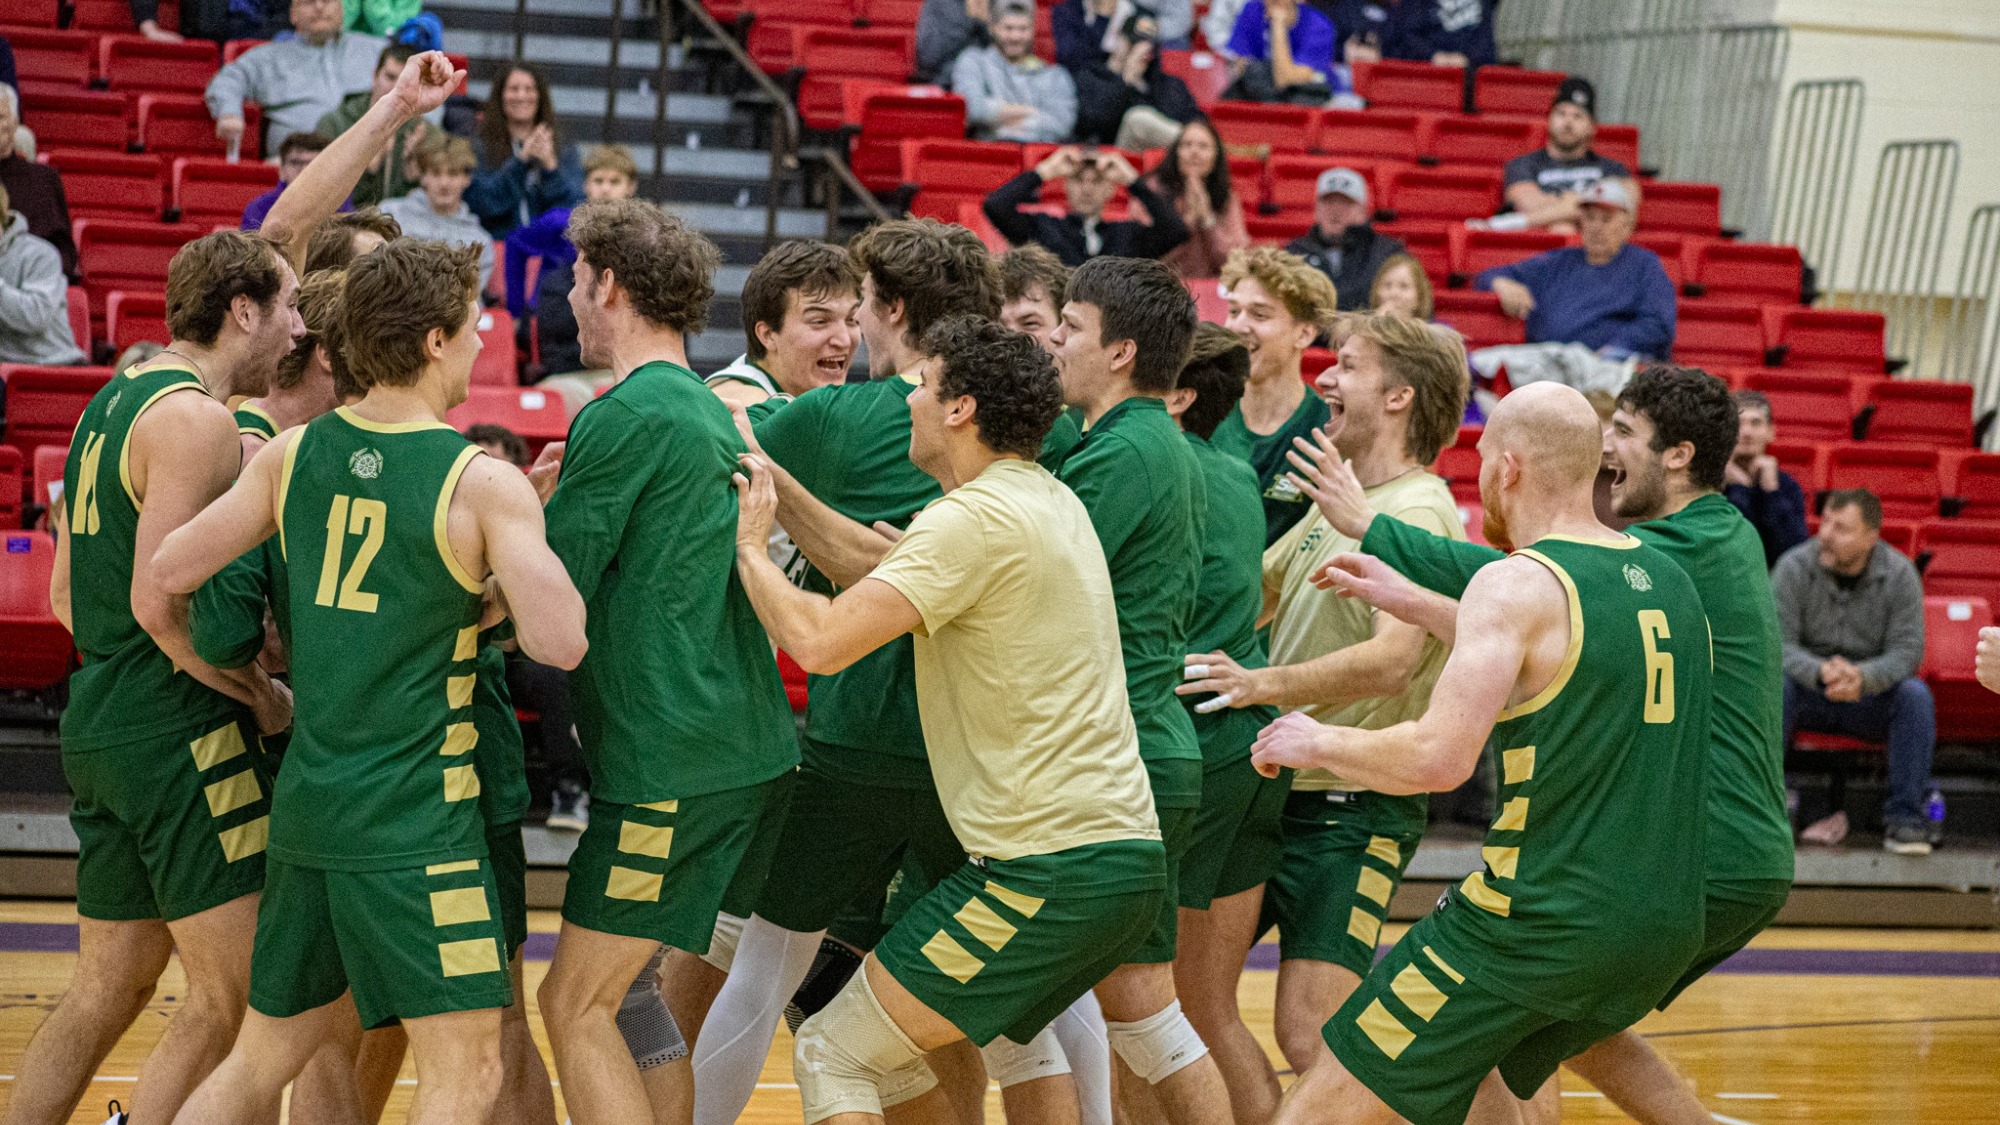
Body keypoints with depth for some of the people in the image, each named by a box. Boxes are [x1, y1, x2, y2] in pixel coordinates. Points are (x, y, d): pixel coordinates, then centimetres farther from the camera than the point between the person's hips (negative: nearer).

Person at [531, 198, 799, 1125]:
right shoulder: (713, 413, 16)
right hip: (754, 750, 9)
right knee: (626, 981, 18)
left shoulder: (624, 417, -12)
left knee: (578, 1007, -3)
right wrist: (556, 501, 14)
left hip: (671, 766, -9)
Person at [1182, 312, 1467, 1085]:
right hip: (1280, 786, 9)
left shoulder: (1417, 513, -13)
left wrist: (1262, 684, -33)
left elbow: (1392, 660, -27)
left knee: (1309, 1036, -13)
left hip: (1355, 806, -9)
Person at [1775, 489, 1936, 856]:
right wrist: (1820, 672, -37)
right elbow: (1779, 643, -15)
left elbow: (1907, 650, -13)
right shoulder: (1793, 567, -9)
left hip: (1872, 697, 1)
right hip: (1809, 695, -1)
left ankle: (1904, 818, -21)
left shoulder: (1899, 574, -7)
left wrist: (1862, 677, -35)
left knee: (1916, 695, -29)